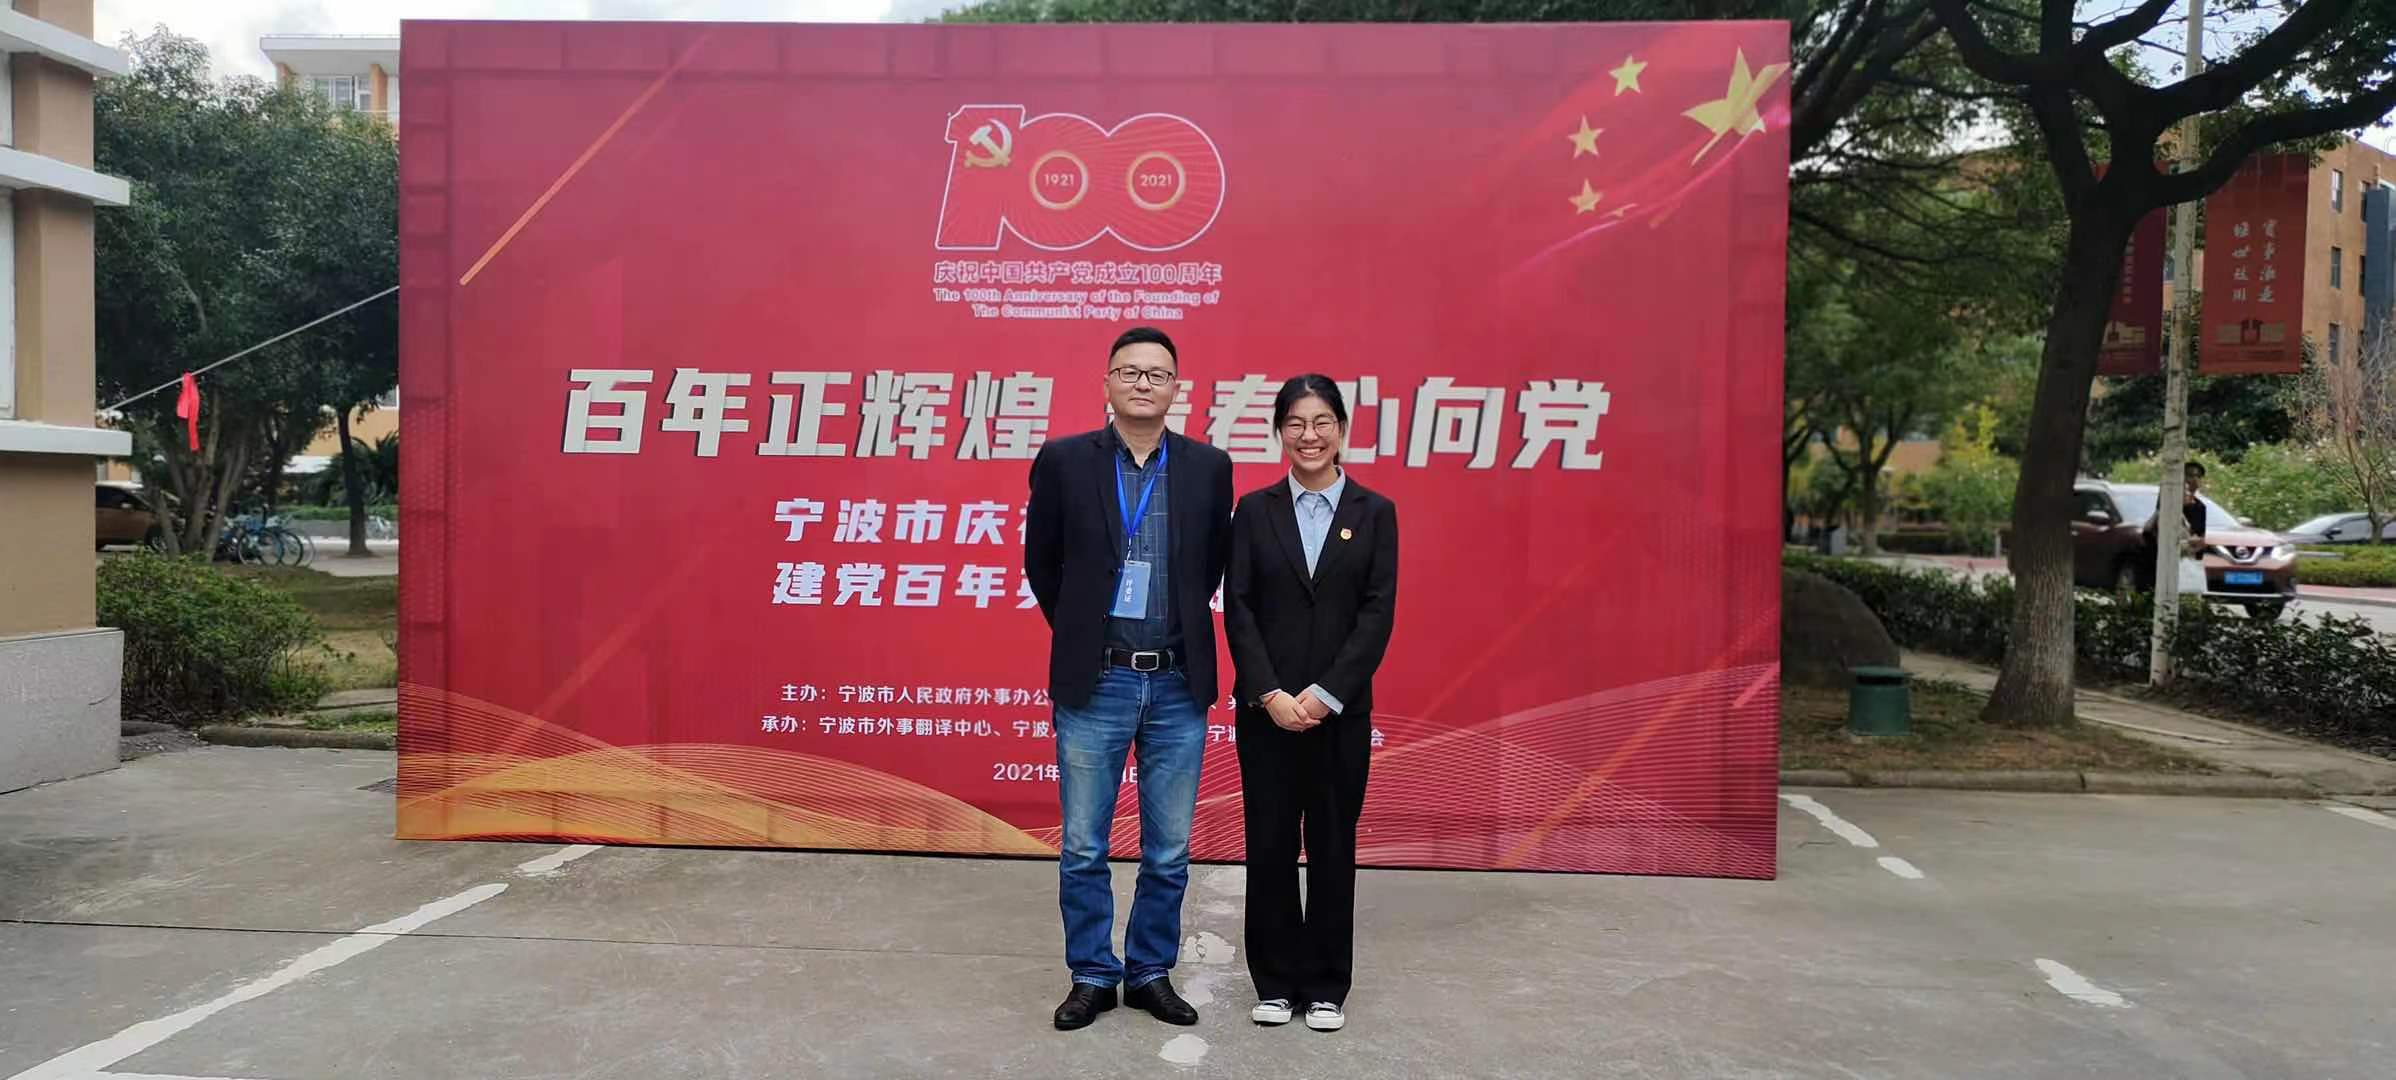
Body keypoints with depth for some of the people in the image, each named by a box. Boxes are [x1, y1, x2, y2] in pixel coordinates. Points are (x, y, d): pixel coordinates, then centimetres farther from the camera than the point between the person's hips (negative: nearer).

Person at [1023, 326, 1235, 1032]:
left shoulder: (1209, 468, 1)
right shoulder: (1063, 462, -3)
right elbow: (1041, 562, 8)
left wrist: (1180, 626, 11)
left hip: (1179, 685, 1)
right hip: (1094, 683, -1)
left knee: (1169, 852, 10)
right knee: (1083, 849, 8)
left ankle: (1152, 973, 27)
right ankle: (1092, 976, 24)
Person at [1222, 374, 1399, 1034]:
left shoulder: (1374, 512, 2)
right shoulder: (1254, 510, 3)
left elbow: (1378, 612, -4)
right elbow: (1237, 607, -2)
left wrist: (1326, 695, -13)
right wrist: (1270, 694, -13)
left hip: (1341, 707, 0)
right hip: (1266, 706, 0)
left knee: (1332, 844, 7)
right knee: (1270, 844, 6)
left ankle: (1327, 986, 20)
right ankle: (1276, 981, 20)